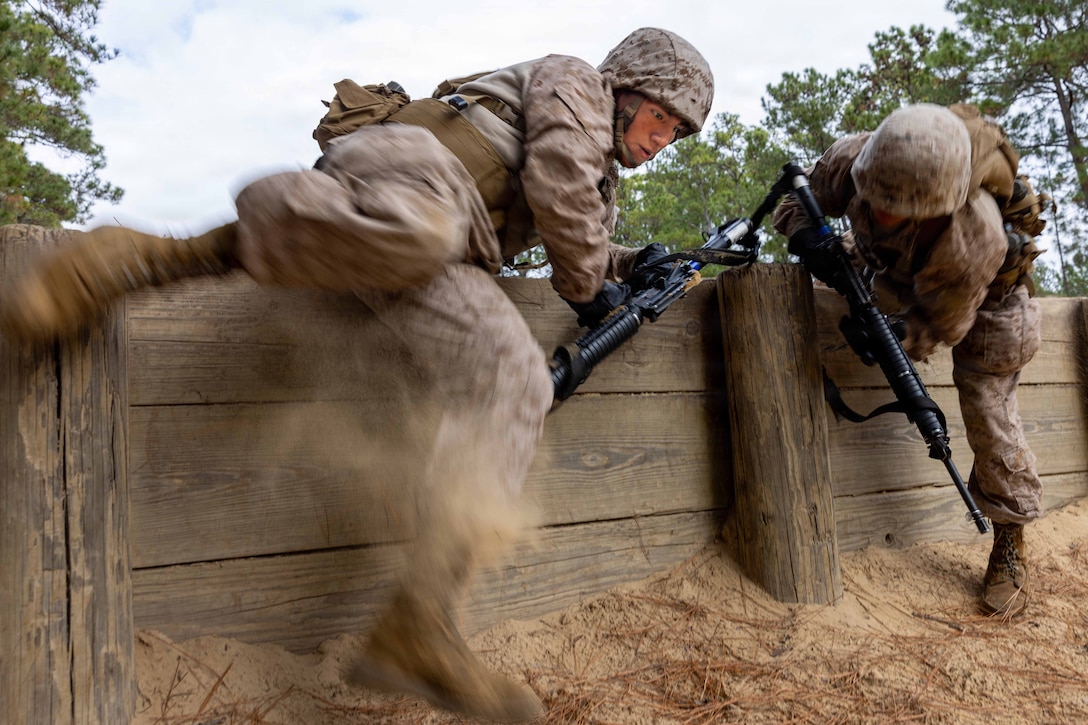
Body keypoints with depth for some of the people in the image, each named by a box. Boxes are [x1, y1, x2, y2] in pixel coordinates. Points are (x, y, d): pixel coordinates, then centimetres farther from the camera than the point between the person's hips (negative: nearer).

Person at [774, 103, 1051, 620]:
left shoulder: (976, 240, -47)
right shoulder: (849, 160, -37)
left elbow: (941, 324, -31)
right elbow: (795, 203, -18)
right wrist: (807, 236, -40)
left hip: (983, 291, -5)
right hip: (900, 272, 5)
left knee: (987, 409, -6)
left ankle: (1010, 544, 8)